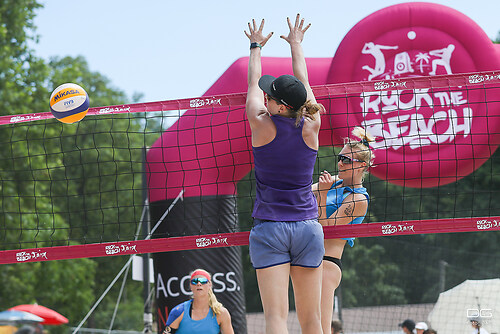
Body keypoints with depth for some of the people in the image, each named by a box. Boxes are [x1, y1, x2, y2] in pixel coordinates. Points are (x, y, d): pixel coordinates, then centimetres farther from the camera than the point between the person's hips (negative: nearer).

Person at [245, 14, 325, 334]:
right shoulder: (311, 126, -2)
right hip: (308, 226, 3)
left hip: (269, 228, -3)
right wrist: (296, 44, 32)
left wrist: (256, 46, 27)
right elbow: (303, 82, 16)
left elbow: (253, 82, 10)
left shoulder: (262, 125, -8)